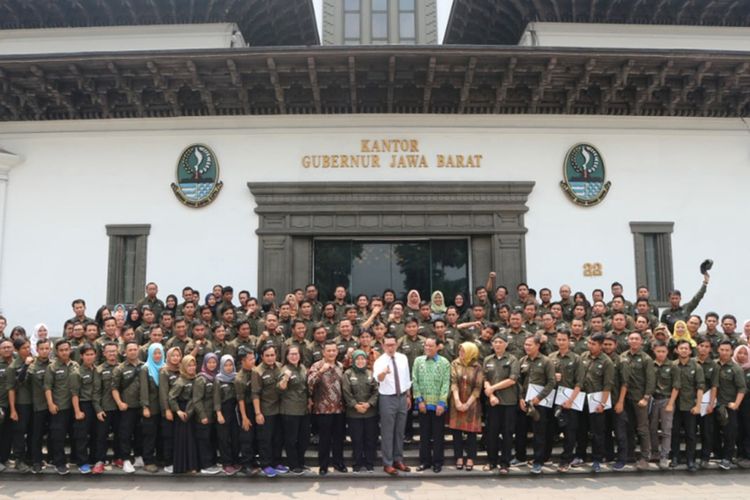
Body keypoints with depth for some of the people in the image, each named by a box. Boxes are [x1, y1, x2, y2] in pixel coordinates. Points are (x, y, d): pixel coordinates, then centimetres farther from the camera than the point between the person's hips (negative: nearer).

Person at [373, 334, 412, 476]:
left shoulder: (403, 358, 1)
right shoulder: (380, 361, -15)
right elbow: (378, 378, -36)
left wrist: (408, 396, 12)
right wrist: (383, 372, -58)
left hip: (402, 397, 5)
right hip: (387, 399, -4)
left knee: (400, 431, 14)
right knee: (387, 433, 3)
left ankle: (398, 460, 27)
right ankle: (387, 463, 13)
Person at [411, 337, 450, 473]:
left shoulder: (444, 362, -2)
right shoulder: (418, 361, 4)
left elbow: (446, 384, -5)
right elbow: (415, 381, 3)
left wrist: (441, 403, -11)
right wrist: (419, 400, -4)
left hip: (438, 404, -2)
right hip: (423, 403, 2)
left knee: (438, 434, 6)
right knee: (424, 434, 9)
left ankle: (437, 462, 16)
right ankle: (425, 461, 19)